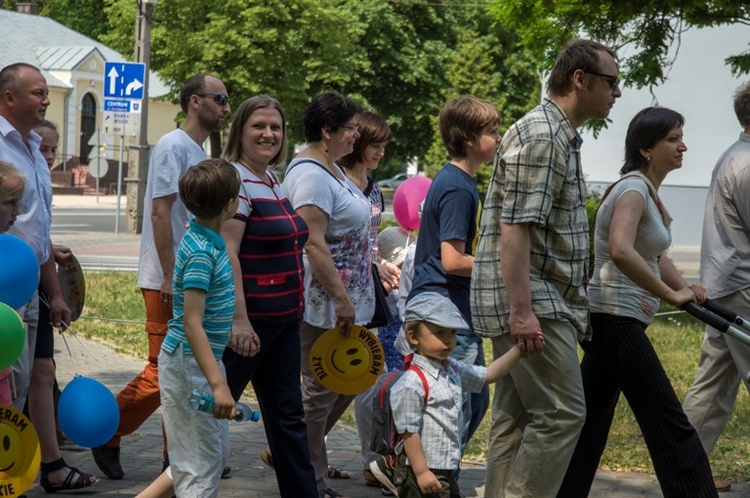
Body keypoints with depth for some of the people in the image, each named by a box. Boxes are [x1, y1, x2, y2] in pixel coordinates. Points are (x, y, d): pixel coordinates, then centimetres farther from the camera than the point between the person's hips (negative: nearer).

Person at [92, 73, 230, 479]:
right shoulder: (174, 147, -12)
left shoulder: (199, 152, 16)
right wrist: (171, 277, -21)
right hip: (168, 280, -9)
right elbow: (160, 213, -18)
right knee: (164, 369, -8)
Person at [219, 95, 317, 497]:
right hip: (249, 320, -9)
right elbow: (226, 253, -22)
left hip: (283, 320, 9)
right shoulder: (235, 181, -15)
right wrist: (238, 319, -27)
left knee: (287, 415, 11)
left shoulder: (273, 181, 13)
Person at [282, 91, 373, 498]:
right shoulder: (310, 175, -18)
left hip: (345, 300, 11)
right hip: (322, 304, -11)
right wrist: (341, 299, -25)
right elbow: (314, 245, -24)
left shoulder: (332, 169, 15)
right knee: (321, 389, -1)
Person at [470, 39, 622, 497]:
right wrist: (522, 309, -26)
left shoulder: (561, 137, 20)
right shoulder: (541, 136, -14)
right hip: (531, 305, -10)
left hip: (533, 304, 10)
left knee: (517, 419, 10)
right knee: (562, 413, -11)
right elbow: (514, 228, -22)